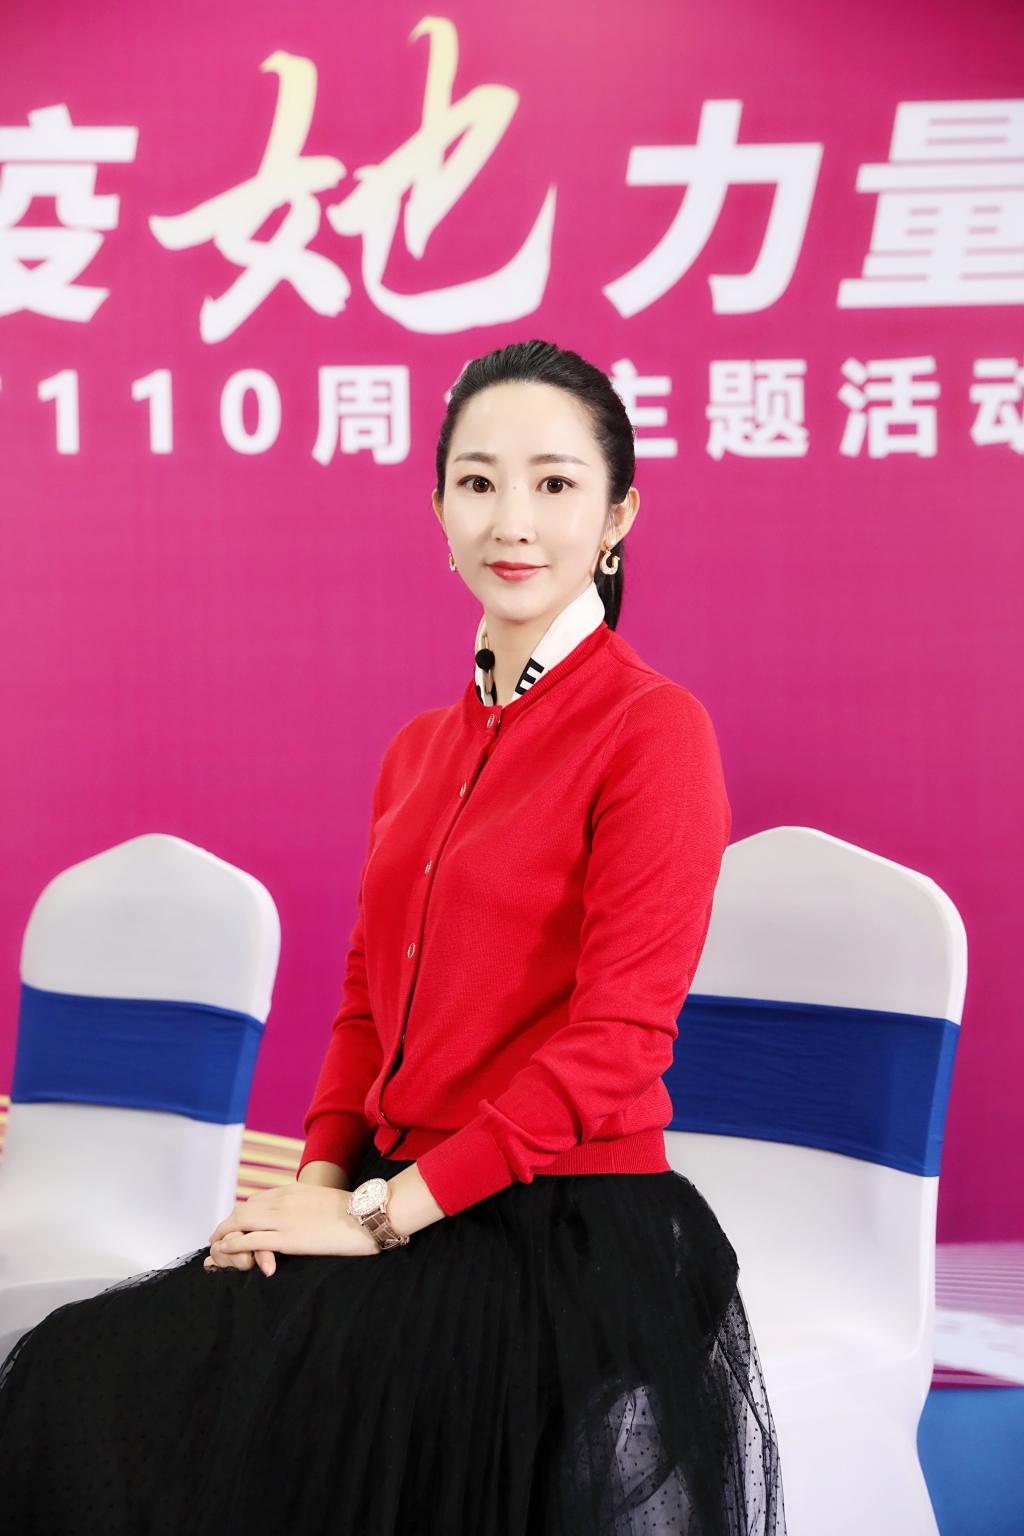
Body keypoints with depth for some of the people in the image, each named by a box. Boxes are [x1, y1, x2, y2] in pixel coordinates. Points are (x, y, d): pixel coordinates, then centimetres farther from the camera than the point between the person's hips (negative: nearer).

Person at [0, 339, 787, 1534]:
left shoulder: (654, 728, -8)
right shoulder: (422, 747, 15)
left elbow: (614, 1043, -14)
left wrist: (387, 1211, -13)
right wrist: (321, 1183, 0)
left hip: (574, 1240, -6)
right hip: (410, 1224, 7)